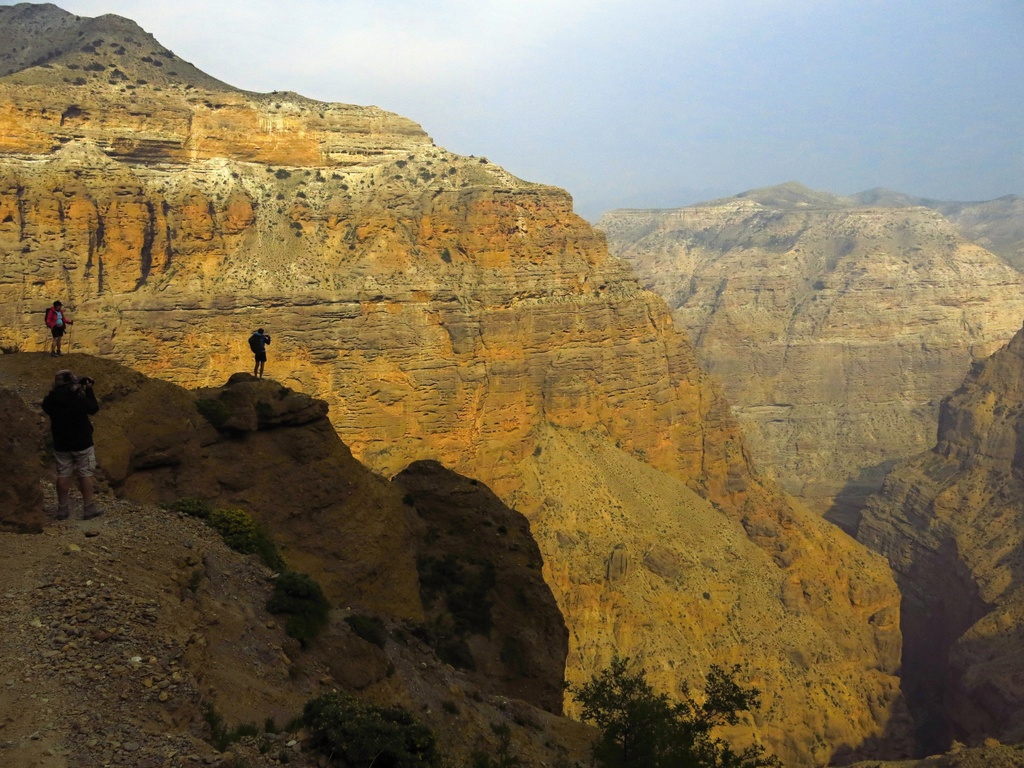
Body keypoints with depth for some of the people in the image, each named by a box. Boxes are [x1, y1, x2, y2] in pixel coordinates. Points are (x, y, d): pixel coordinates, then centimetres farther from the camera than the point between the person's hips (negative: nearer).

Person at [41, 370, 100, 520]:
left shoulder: (50, 401, -11)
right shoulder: (80, 399, -21)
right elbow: (94, 408, -3)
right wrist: (88, 390, 4)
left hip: (61, 445, 3)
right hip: (82, 444, -3)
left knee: (63, 476, 12)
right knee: (85, 475, 7)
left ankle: (62, 509, 18)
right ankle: (88, 508, 11)